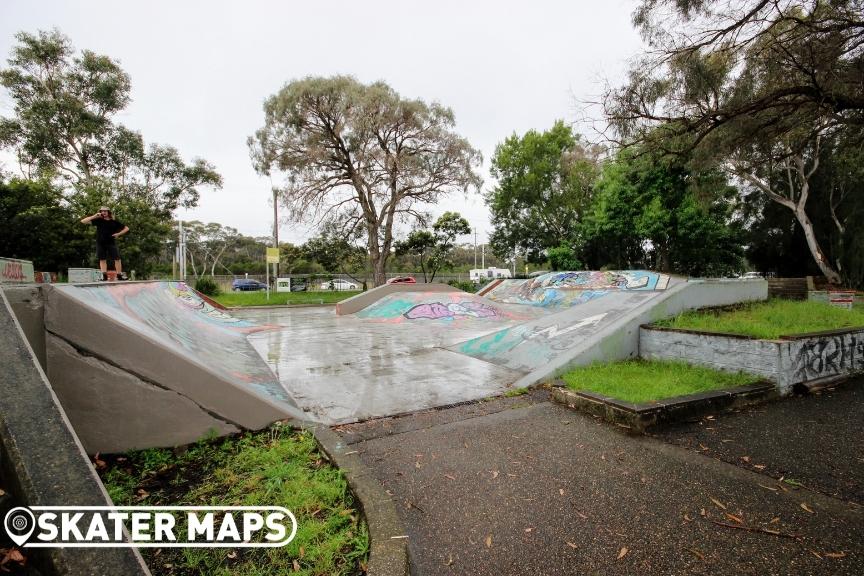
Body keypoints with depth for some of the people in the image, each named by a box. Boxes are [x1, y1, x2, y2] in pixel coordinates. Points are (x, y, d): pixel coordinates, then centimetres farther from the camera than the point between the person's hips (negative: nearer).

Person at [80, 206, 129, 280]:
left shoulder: (114, 222, 4)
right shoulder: (98, 220, 5)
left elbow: (126, 228, 10)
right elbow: (83, 221, 3)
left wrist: (118, 234, -2)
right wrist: (94, 216, -4)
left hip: (111, 243, -1)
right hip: (100, 243, 1)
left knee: (117, 259, -6)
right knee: (102, 259, 3)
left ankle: (119, 275, -1)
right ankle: (104, 275, 5)